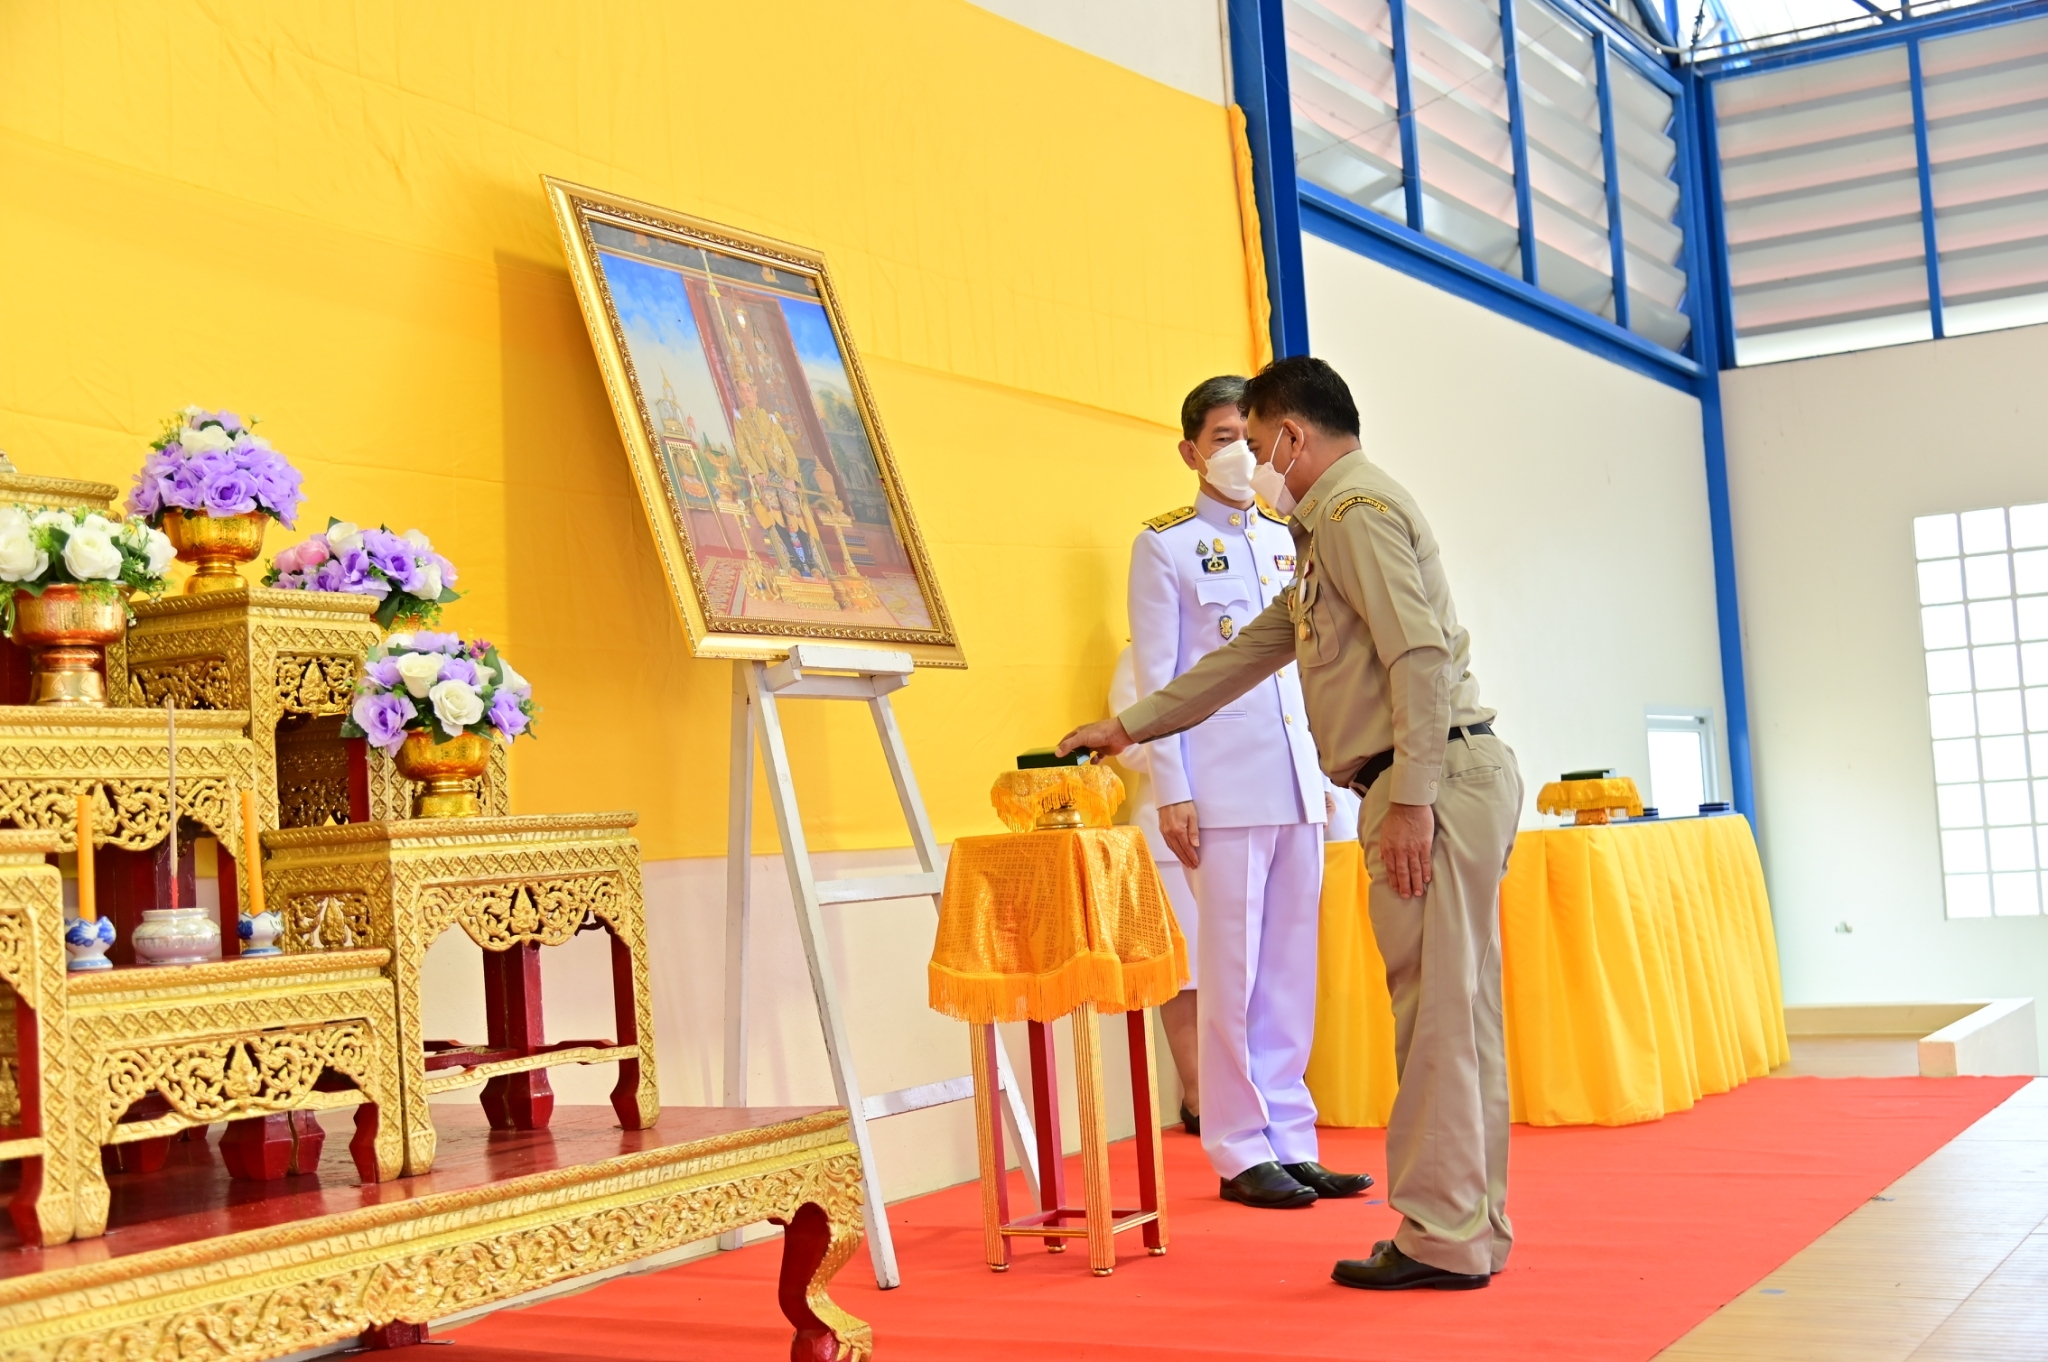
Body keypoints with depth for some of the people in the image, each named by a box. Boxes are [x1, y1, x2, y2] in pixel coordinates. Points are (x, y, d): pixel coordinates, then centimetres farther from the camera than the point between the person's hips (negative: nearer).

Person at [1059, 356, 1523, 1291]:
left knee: (1441, 1013, -7)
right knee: (1452, 1013, 10)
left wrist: (1410, 800, -22)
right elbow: (1251, 651, 31)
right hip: (1429, 789, 10)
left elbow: (1421, 655, -18)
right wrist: (1131, 726, 32)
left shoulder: (1359, 510, -7)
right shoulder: (1329, 530, 26)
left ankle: (1443, 1238, -2)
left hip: (1436, 777, -10)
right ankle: (1469, 1232, 15)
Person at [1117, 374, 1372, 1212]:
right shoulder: (1165, 545, 2)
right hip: (1223, 787, -5)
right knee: (1232, 970, -3)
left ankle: (1291, 1142, 14)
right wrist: (1170, 791, -10)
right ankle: (1240, 1152, 5)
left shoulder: (1289, 540, 17)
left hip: (1300, 782, 5)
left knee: (1292, 969, 7)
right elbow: (1157, 676, -3)